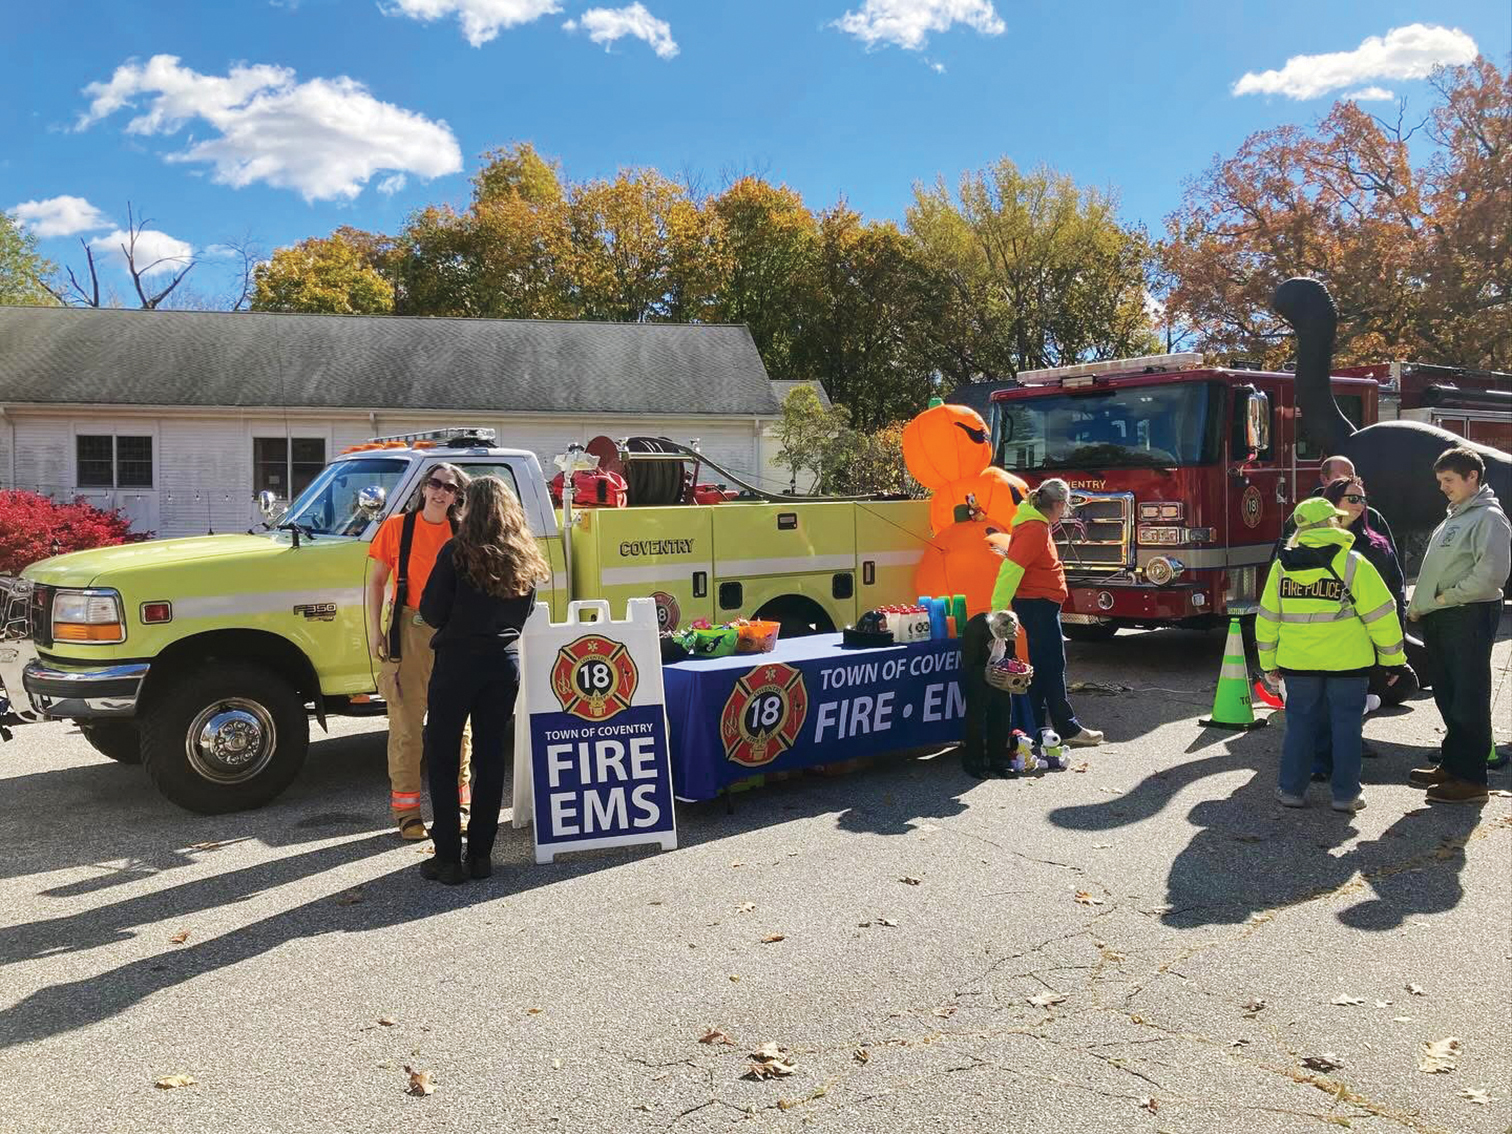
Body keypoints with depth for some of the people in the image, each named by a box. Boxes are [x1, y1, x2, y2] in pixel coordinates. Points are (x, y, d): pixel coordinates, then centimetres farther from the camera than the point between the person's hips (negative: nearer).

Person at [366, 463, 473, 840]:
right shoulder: (397, 527, 1)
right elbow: (377, 580, 4)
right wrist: (375, 630, -3)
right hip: (409, 630, -2)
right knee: (407, 723, 2)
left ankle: (457, 804, 20)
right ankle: (406, 809, 11)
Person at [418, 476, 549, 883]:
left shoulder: (457, 552, -11)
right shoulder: (526, 559, 4)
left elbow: (431, 612, -9)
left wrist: (458, 622, 11)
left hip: (458, 662, -4)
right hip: (504, 662, 5)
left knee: (442, 757, 6)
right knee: (491, 756, 11)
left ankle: (448, 858, 6)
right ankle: (480, 855, 15)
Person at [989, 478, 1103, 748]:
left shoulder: (1037, 525, 12)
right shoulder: (1035, 529, -19)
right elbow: (1011, 569, -26)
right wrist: (998, 608, -30)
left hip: (1038, 605, 11)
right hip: (1039, 605, -11)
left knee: (1040, 666, 13)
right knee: (1053, 667, -5)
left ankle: (1038, 726, 19)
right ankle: (1068, 728, 1)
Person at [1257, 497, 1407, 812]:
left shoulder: (1283, 565, 2)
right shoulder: (1353, 564, -8)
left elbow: (1268, 617, 6)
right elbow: (1380, 614, -6)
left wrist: (1269, 663, 14)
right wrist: (1392, 658, 4)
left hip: (1298, 662, 3)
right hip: (1347, 662, -2)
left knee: (1300, 724, 12)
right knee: (1346, 725, 8)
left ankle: (1292, 789, 14)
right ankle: (1345, 794, 13)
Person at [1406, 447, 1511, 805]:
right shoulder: (1454, 518, 20)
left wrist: (1446, 597, -14)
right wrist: (1417, 606, 11)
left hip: (1469, 618, -9)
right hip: (1439, 622, 9)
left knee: (1469, 700, -5)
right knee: (1447, 697, 15)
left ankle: (1471, 779, 0)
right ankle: (1452, 765, 25)